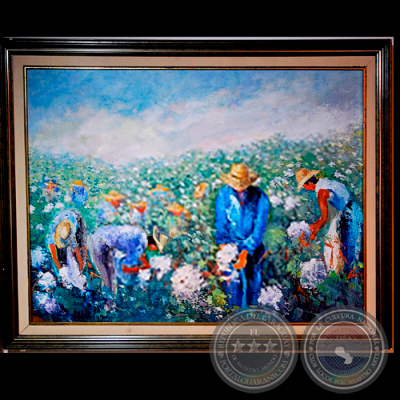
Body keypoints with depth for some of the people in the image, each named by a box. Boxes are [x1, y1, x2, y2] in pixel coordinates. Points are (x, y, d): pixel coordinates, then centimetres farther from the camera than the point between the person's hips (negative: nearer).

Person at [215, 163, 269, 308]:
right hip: (231, 244, 0)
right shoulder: (223, 195, -1)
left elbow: (259, 227, -8)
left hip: (252, 246, 0)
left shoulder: (260, 198, -5)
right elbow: (220, 222, 0)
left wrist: (246, 250, -18)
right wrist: (223, 245, -13)